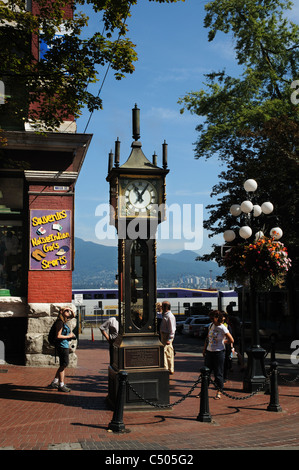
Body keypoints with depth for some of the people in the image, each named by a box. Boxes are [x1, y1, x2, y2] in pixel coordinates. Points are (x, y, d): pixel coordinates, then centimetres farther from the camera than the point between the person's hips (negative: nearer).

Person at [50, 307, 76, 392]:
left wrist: (71, 310, 8)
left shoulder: (65, 321, 11)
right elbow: (58, 336, -20)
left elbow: (73, 316, 28)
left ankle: (55, 382, 24)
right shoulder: (60, 322, -15)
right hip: (62, 346, -10)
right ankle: (61, 385, 3)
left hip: (65, 345, 10)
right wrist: (69, 336, -13)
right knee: (64, 365, -4)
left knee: (63, 365, 16)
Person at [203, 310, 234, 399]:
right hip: (209, 351, 6)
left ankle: (219, 392, 15)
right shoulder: (211, 325, 6)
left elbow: (231, 340, -11)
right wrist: (204, 349, 15)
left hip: (219, 352, -6)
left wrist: (222, 341, -1)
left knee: (218, 373, 2)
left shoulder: (223, 328, -12)